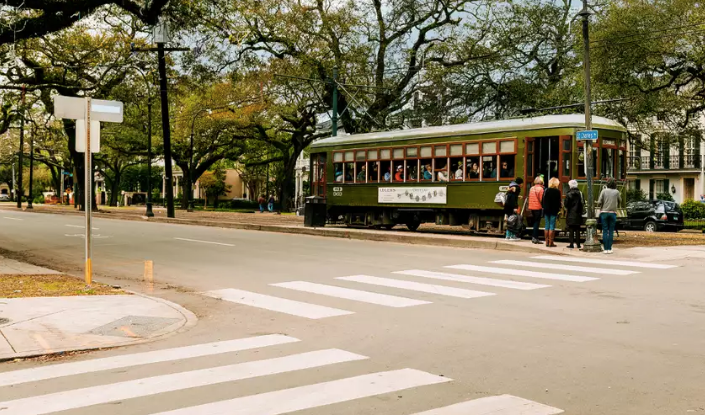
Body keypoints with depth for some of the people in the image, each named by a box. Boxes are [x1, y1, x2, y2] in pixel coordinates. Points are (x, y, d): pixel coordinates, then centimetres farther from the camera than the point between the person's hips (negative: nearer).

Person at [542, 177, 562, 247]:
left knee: (547, 226, 9)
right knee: (552, 226, -2)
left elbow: (543, 201, 7)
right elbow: (558, 202, -7)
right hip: (553, 211, -4)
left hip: (546, 210, 4)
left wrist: (544, 208, 13)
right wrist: (558, 210, 1)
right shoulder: (557, 191, -7)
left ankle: (547, 242, 12)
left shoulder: (546, 191, 5)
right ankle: (550, 242, -3)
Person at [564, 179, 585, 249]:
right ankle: (578, 244, 10)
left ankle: (571, 244, 0)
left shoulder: (569, 194, -10)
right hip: (578, 214, 3)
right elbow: (583, 203, 6)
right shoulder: (580, 193, 0)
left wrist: (566, 212, 8)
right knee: (577, 230, 9)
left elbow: (566, 205, -8)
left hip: (571, 214, -3)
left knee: (571, 230, 1)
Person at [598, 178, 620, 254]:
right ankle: (609, 249, 1)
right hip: (613, 213, 0)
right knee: (611, 231, 5)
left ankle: (605, 249, 0)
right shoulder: (616, 192, 1)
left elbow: (599, 202, -7)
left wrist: (599, 205, 15)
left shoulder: (604, 191, -2)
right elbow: (619, 201, 12)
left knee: (605, 231, 2)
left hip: (604, 212, 0)